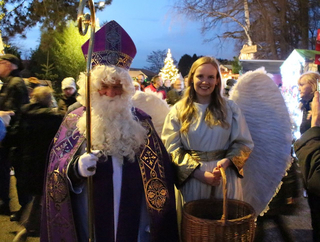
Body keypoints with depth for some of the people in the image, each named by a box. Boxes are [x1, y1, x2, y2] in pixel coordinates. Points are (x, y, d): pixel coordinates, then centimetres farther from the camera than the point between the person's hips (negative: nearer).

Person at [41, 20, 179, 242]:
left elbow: (158, 171, 3)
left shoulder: (140, 120, 2)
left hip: (135, 219, 1)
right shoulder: (74, 120, -1)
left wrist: (155, 219, 1)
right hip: (92, 219, -1)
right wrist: (76, 167, -28)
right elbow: (56, 166, -5)